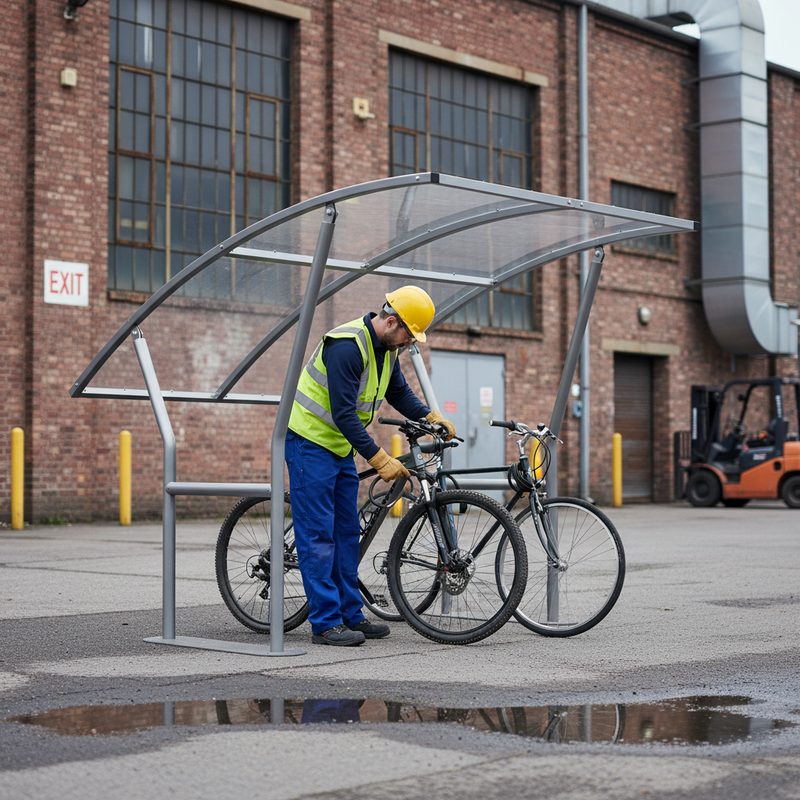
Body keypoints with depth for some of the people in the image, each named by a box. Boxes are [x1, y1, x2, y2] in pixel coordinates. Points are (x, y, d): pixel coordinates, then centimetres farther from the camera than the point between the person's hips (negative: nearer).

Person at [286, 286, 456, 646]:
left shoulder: (386, 348, 3)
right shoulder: (346, 346, -26)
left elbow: (399, 392, 18)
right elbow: (343, 414, -29)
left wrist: (432, 418, 1)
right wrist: (379, 459, -30)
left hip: (342, 444, 9)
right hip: (311, 440, -9)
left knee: (347, 532, 10)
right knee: (318, 533, -8)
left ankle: (351, 615, 15)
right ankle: (325, 623, -6)